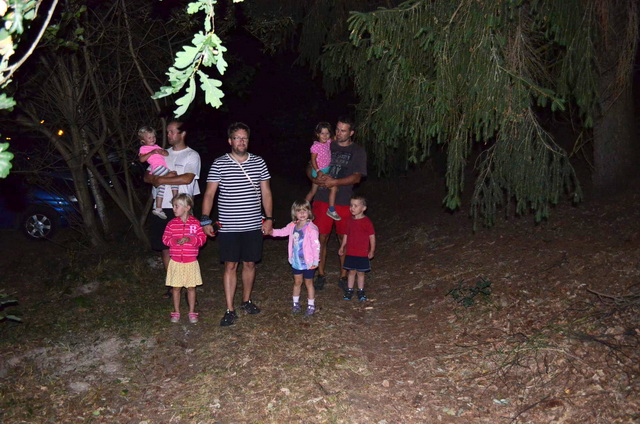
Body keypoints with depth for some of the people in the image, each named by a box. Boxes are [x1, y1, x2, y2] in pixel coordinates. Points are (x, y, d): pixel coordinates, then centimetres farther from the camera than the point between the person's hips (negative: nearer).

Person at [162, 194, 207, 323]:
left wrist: (190, 239, -21)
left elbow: (202, 239, -6)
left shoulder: (195, 223, -4)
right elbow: (165, 239, 0)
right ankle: (176, 312, 23)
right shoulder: (172, 224, 0)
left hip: (191, 262, -1)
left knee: (191, 287, 8)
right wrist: (175, 241, -18)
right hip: (176, 262, 1)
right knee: (176, 287, 8)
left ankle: (192, 312, 21)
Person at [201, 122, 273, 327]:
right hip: (228, 226, -2)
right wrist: (205, 220, -7)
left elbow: (266, 192, 9)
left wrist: (269, 218, 5)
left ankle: (246, 301, 30)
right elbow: (209, 194, -1)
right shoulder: (219, 164, -3)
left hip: (254, 225, 3)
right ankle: (230, 310, 8)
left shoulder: (259, 162, 5)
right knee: (230, 265, 1)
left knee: (250, 264, 12)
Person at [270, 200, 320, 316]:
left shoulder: (311, 228, -19)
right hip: (296, 261, 5)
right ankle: (296, 303, 34)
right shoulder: (292, 226, 0)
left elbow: (316, 245, -20)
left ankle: (311, 305, 24)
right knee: (297, 282, 18)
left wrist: (316, 260, -22)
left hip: (308, 262, -5)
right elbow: (282, 232, 10)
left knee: (308, 283, 9)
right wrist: (271, 231, -7)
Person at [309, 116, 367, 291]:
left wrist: (335, 182, -21)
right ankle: (320, 275, 18)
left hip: (344, 203, -1)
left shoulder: (358, 151, 3)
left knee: (345, 240, 6)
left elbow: (357, 177, -8)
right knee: (321, 239, 3)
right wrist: (317, 178, -9)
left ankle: (343, 277, 19)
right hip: (323, 200, 2)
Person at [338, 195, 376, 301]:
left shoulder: (367, 222, -11)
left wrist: (372, 250, -7)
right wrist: (342, 247, 10)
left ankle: (361, 291, 20)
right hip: (350, 253, 3)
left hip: (362, 253, -3)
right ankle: (349, 290, 19)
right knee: (351, 272, 10)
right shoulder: (350, 221, 5)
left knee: (360, 272, 7)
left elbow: (372, 236, -8)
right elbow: (346, 235, 13)